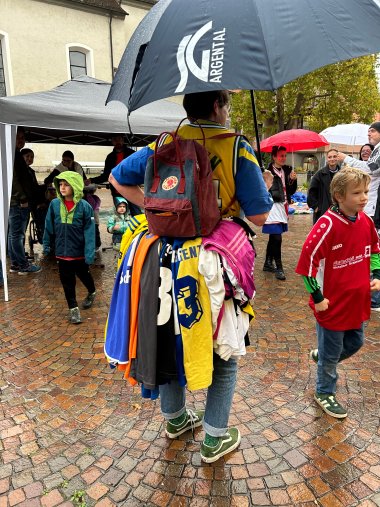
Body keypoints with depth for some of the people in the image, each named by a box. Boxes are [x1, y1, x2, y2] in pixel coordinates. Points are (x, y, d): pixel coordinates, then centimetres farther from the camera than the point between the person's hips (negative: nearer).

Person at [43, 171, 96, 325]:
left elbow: (89, 231, -14)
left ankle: (92, 293, 48)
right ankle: (73, 308, 21)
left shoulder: (84, 206, -14)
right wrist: (47, 244, 9)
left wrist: (89, 253, -18)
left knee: (84, 275, 19)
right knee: (67, 281, 8)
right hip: (62, 251, 2)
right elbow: (49, 226, 5)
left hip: (79, 252, -2)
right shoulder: (54, 204, -6)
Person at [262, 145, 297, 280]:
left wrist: (293, 180, -5)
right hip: (272, 206, -7)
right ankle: (279, 268, 0)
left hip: (282, 206, 8)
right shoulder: (268, 171, -12)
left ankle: (268, 264, 27)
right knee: (277, 238, -11)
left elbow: (291, 191, 11)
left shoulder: (287, 170, 10)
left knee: (273, 237, 15)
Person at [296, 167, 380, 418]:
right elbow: (308, 261, -23)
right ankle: (325, 393, 36)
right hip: (333, 302, -7)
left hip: (358, 300, 7)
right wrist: (317, 296, -17)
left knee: (355, 342, 24)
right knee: (331, 352, 12)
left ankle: (322, 356, 50)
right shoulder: (327, 225, -24)